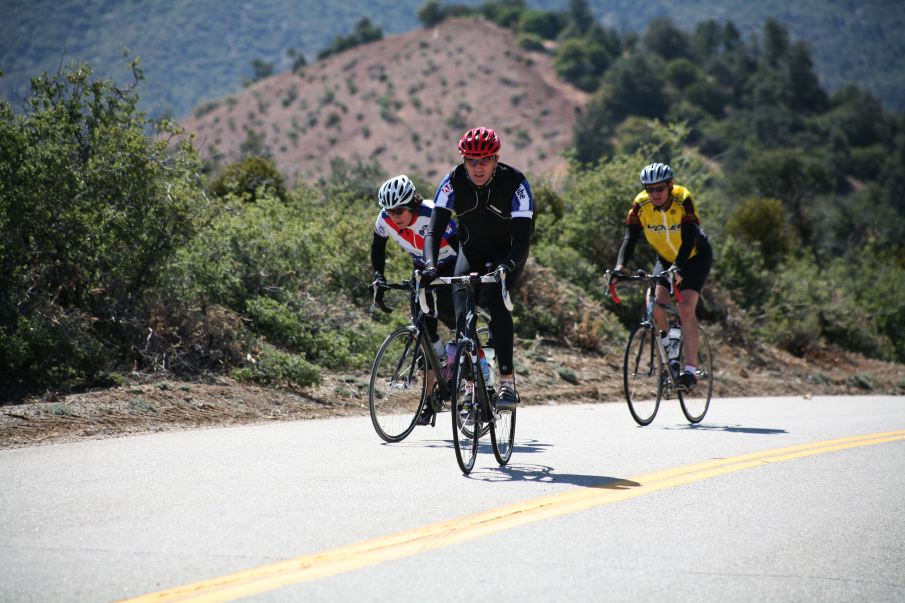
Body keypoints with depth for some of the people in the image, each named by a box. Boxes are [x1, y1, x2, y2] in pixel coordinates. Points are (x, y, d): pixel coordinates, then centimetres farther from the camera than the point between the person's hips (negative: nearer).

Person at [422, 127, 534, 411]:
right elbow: (435, 229, -26)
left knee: (493, 296, -30)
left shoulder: (515, 182, -28)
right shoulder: (453, 181, -21)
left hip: (507, 252, -3)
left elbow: (522, 238, -33)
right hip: (472, 250, 3)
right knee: (462, 314, -16)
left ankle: (508, 382, -27)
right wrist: (430, 264, -45)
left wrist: (506, 267, -52)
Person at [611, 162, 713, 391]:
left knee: (686, 308, -20)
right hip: (666, 258, 4)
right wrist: (619, 267, -40)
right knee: (654, 303, -19)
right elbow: (630, 238, -24)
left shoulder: (683, 200, -29)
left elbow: (688, 239, -37)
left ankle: (690, 369, -17)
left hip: (695, 256, -4)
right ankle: (665, 340, 11)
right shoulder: (641, 204, -20)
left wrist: (678, 268, -52)